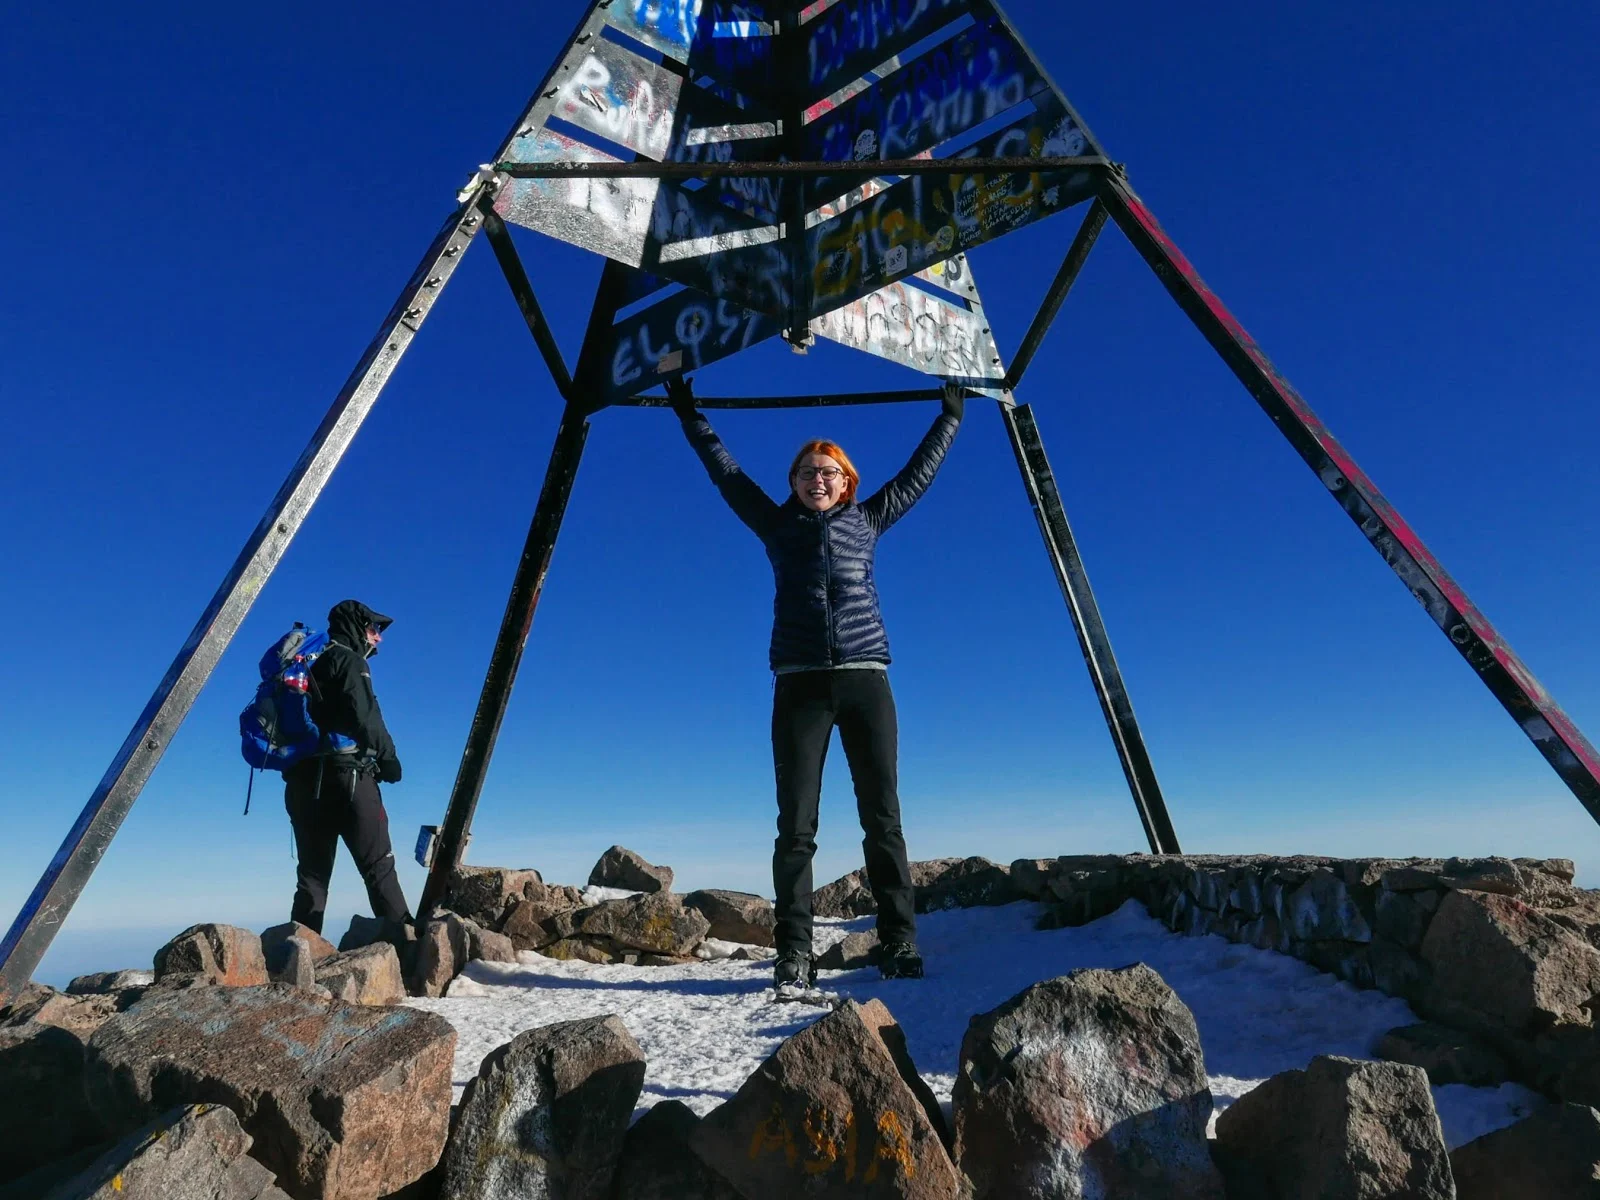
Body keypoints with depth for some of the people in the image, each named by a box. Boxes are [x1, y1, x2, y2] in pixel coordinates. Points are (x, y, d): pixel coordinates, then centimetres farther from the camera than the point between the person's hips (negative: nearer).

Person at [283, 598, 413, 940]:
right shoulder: (347, 660, -1)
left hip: (305, 781, 8)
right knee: (378, 864, -9)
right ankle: (402, 937, -13)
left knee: (313, 873, 10)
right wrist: (388, 756, -4)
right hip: (345, 776, -8)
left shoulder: (310, 666, 24)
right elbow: (365, 716, -13)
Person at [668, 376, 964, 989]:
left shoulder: (867, 520, 18)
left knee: (883, 818, -1)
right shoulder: (778, 525, 17)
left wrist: (949, 415, 35)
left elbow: (918, 473, 28)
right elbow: (725, 471, 24)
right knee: (795, 825, -3)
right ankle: (793, 954, 2)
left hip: (864, 679, 1)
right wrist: (690, 416, 30)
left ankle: (900, 944, 6)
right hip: (799, 684, 0)